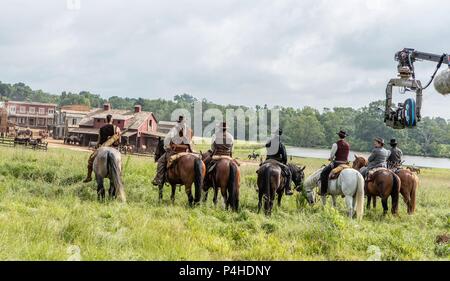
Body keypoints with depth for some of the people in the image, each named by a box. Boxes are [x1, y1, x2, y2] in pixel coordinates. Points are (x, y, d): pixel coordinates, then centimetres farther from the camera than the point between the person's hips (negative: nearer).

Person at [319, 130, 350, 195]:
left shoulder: (336, 144, -9)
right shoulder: (348, 145, 10)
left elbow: (331, 156, -6)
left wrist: (331, 160, 13)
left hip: (337, 163, -6)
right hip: (345, 163, 6)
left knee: (323, 173, -2)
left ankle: (323, 191, -10)